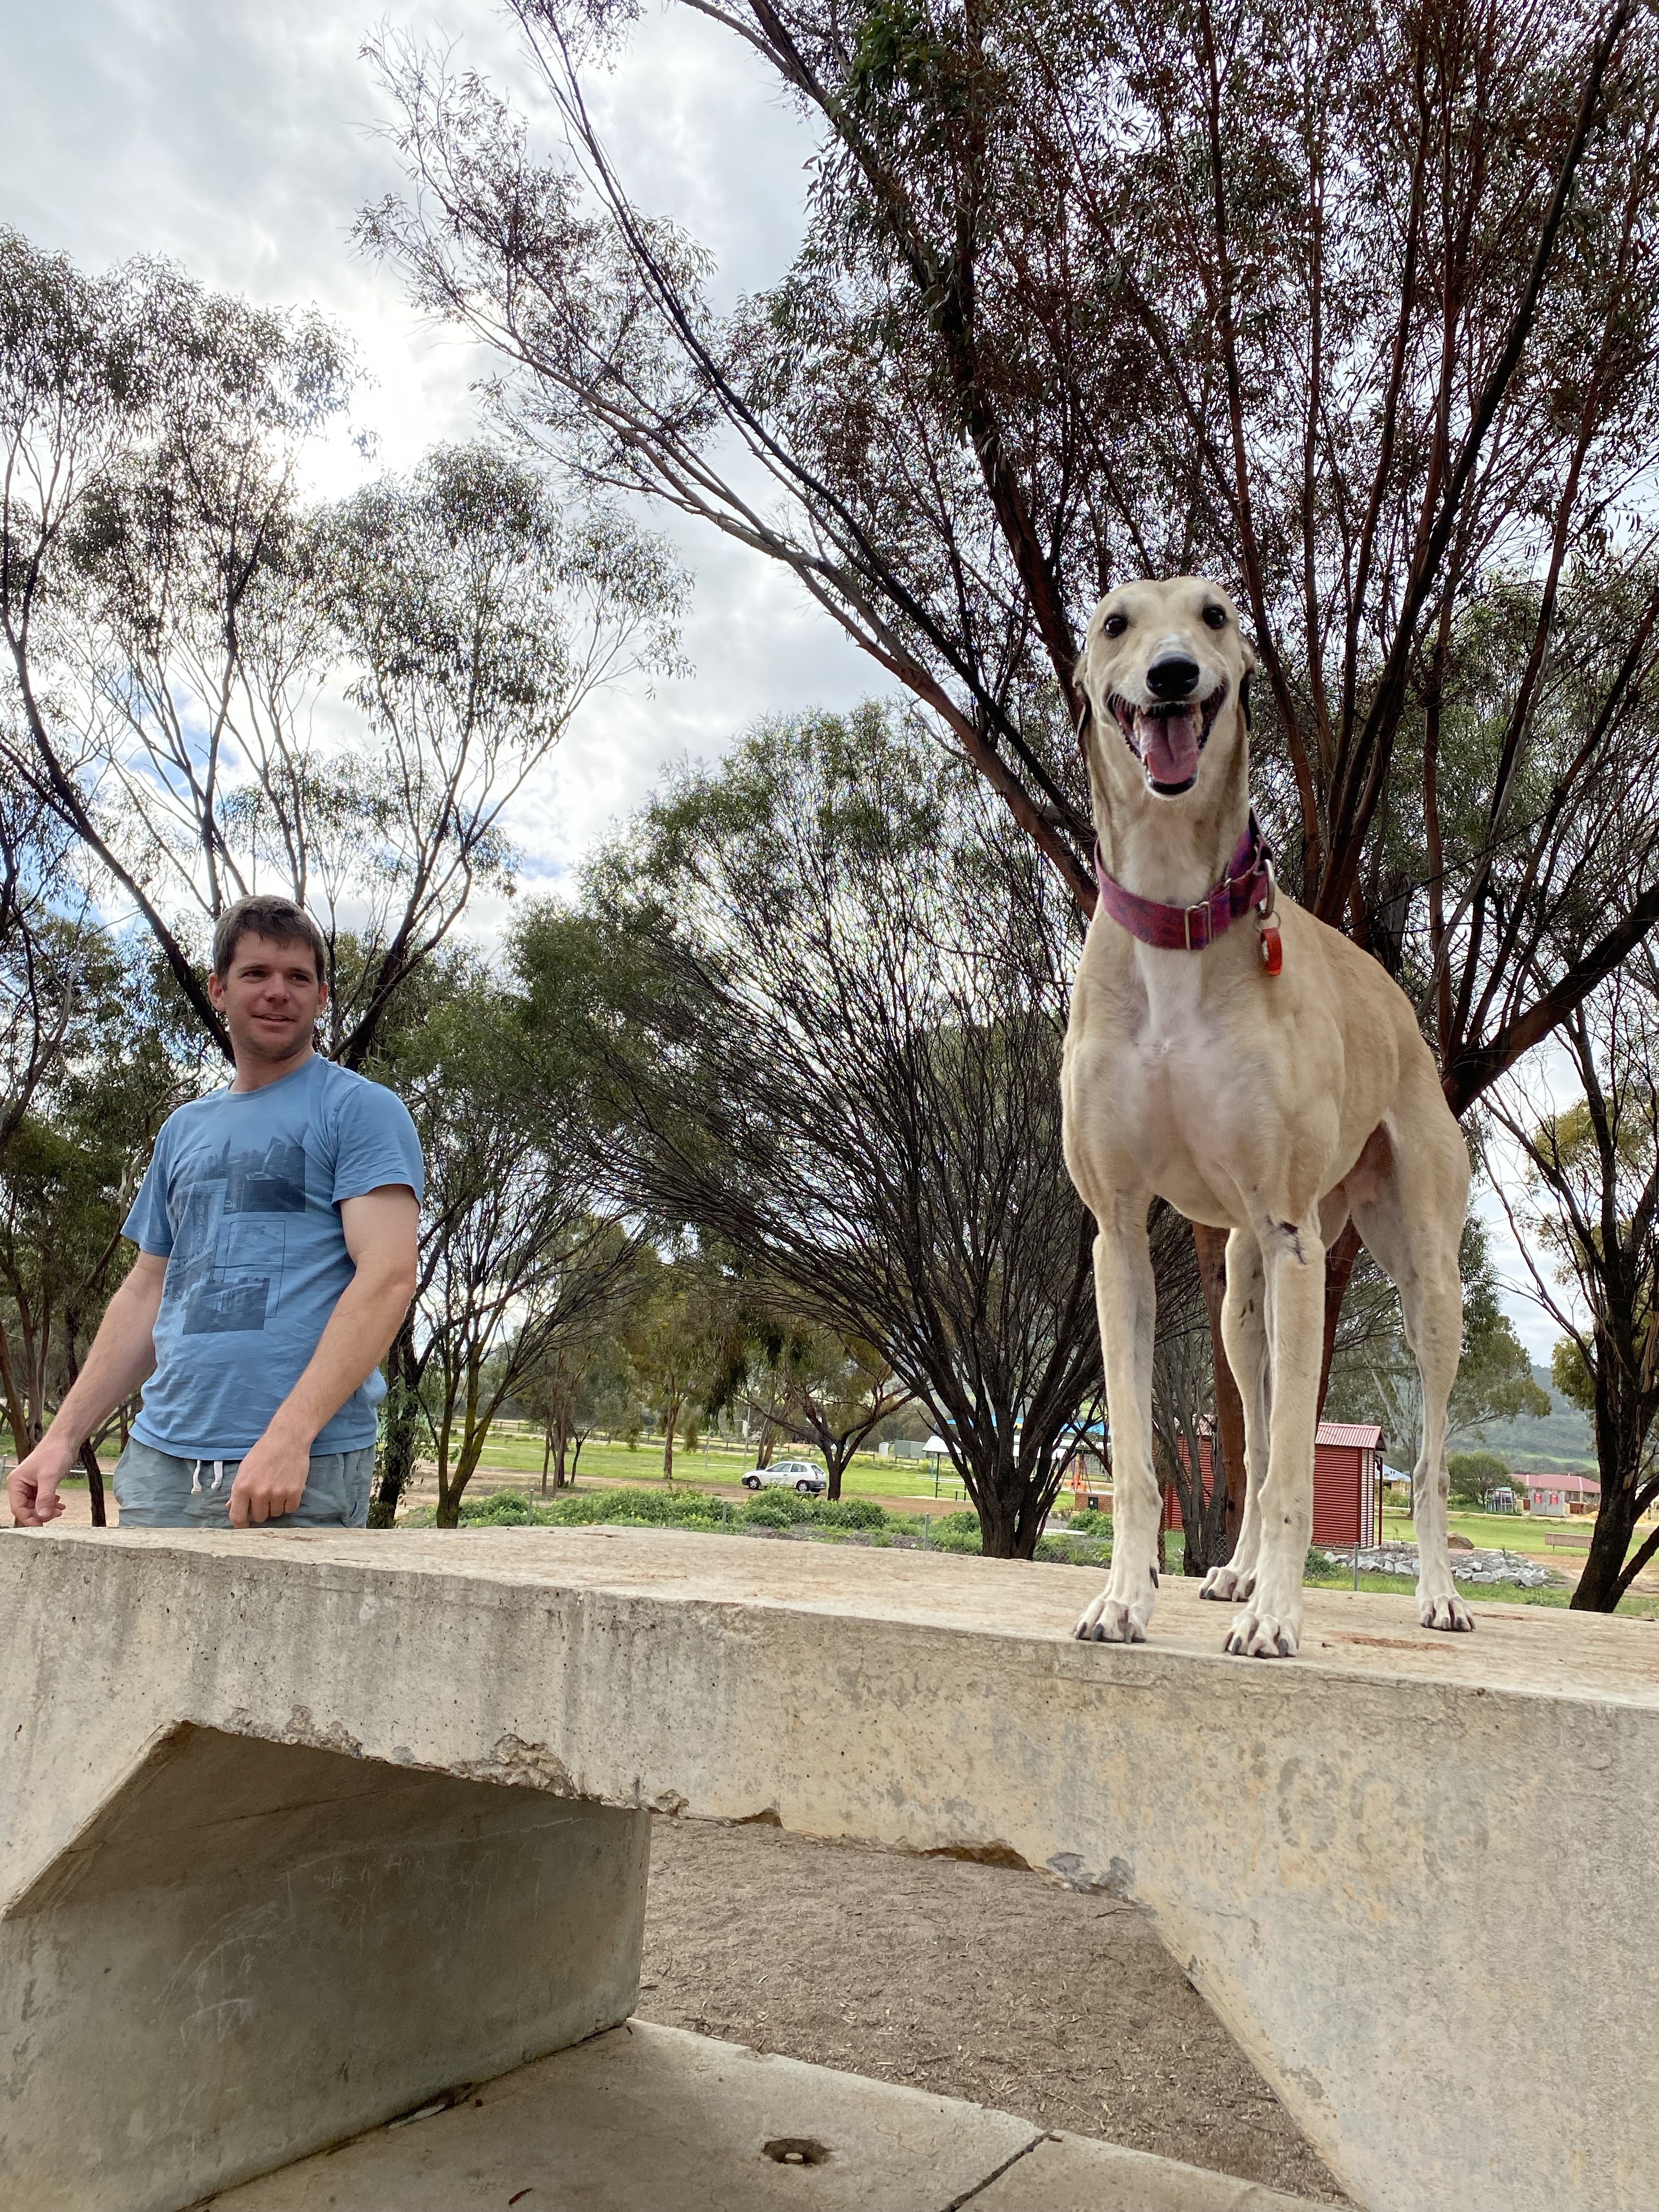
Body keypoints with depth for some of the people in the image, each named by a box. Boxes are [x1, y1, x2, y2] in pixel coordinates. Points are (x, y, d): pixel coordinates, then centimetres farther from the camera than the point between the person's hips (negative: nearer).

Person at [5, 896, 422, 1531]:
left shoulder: (360, 1110, -2)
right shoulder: (185, 1130, 18)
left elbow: (388, 1277, -13)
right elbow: (147, 1294, 21)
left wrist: (289, 1435, -22)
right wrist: (63, 1437, 12)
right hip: (160, 1461, 6)